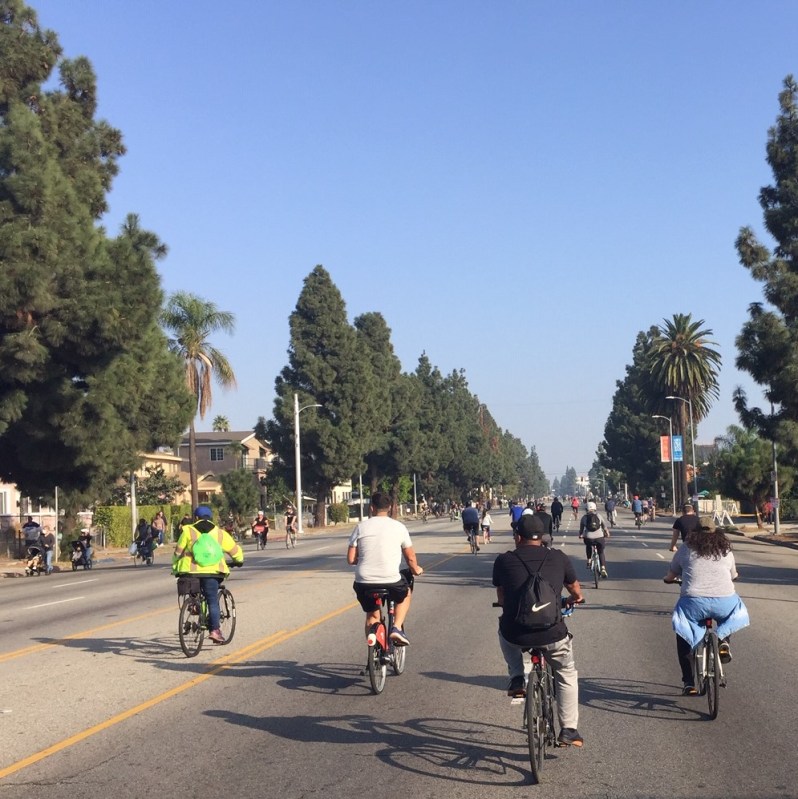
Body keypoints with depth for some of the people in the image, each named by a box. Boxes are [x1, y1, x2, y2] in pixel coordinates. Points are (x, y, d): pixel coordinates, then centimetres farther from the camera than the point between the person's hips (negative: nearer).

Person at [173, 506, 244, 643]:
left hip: (190, 570, 0)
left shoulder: (188, 531, 8)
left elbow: (178, 552, 10)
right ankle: (215, 630, -8)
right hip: (211, 571, 0)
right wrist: (239, 560, 38)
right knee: (213, 600, 1)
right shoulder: (219, 533, 12)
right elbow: (234, 549, 19)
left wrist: (175, 567, 25)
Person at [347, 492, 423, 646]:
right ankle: (397, 628, 13)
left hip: (364, 583, 2)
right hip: (391, 582, -1)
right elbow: (410, 558, 8)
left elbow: (351, 559, 2)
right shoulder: (399, 527, 1)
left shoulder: (361, 527, 2)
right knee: (406, 592, 31)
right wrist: (415, 569, 30)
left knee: (371, 615, 25)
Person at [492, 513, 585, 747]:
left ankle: (516, 679, 23)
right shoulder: (559, 558, 5)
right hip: (552, 635, 0)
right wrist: (574, 599, 44)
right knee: (567, 674, 27)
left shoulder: (504, 560, 4)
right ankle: (569, 730, 22)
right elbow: (576, 592, 20)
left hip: (515, 636, 0)